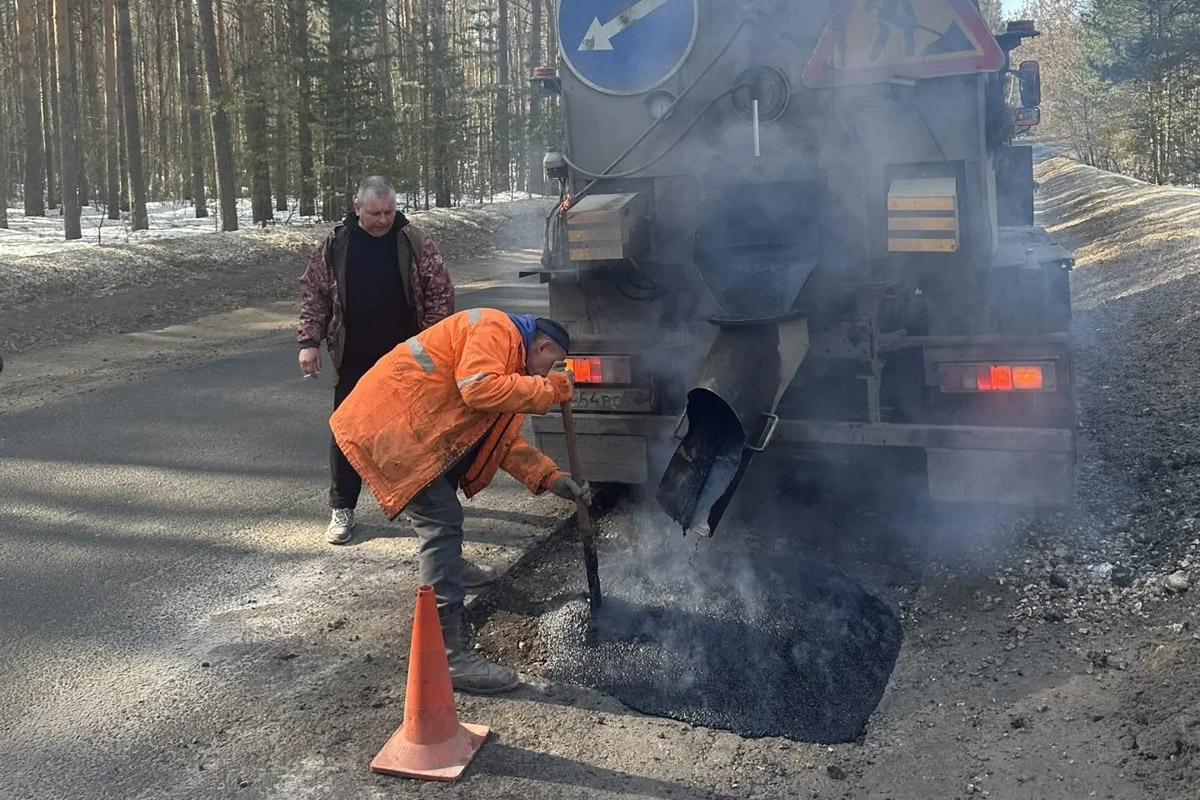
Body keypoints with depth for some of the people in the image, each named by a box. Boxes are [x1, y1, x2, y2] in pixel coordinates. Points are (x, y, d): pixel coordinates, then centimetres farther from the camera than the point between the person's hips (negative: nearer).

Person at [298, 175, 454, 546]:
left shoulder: (415, 242, -5)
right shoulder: (335, 245, -1)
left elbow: (440, 292, -4)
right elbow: (313, 293, 4)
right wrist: (310, 341, -2)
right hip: (354, 359, 1)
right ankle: (342, 508, 12)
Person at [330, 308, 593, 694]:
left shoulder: (507, 357, 21)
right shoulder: (495, 329, -10)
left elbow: (505, 439, 19)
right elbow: (479, 388, -27)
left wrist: (551, 477, 8)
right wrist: (549, 387, -16)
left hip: (408, 427, 11)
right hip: (387, 425, -11)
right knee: (442, 524, -16)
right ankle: (450, 654, -16)